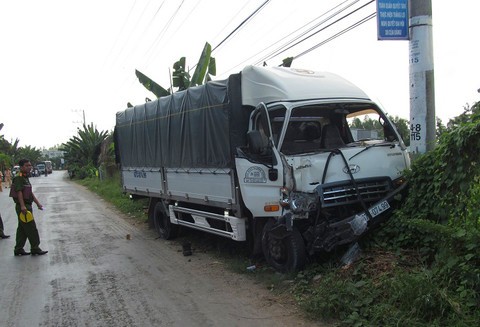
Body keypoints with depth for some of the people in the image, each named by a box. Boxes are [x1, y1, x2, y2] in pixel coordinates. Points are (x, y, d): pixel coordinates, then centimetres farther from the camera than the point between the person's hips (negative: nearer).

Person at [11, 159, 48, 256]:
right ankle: (35, 248, 1)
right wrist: (22, 206, -30)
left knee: (22, 229, 13)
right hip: (22, 206, -10)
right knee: (31, 228, -6)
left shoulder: (26, 178, 18)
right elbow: (19, 192, -22)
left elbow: (30, 193, 23)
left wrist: (38, 203, 22)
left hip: (27, 206, 10)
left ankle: (18, 249, 20)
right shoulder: (18, 178, -13)